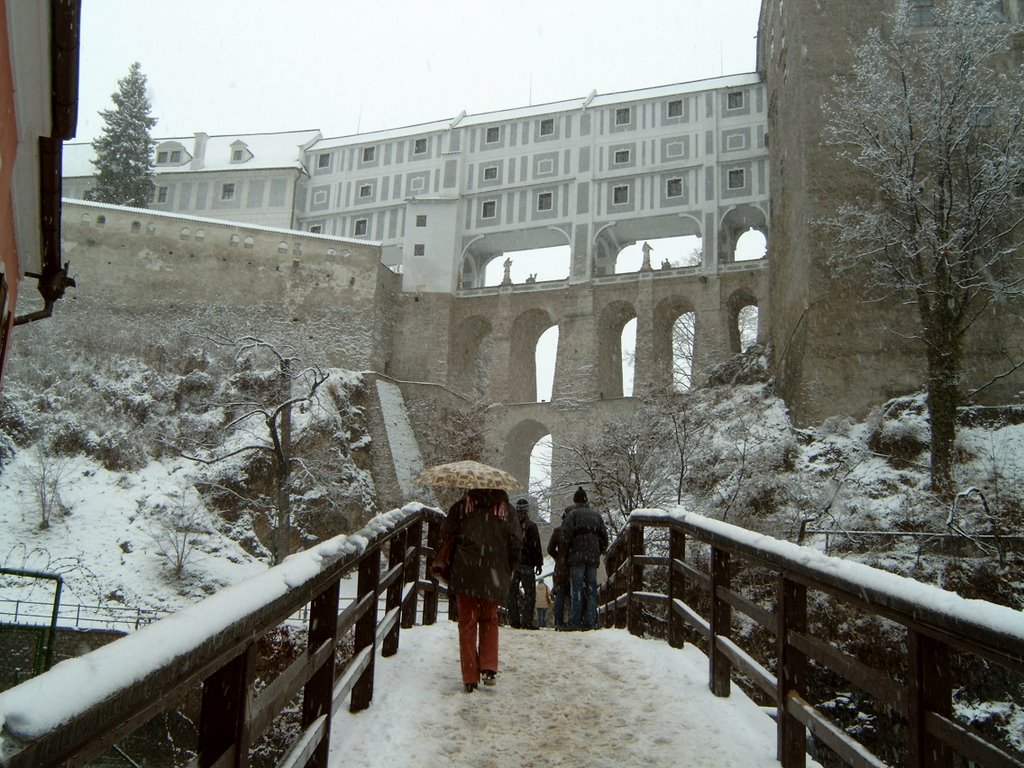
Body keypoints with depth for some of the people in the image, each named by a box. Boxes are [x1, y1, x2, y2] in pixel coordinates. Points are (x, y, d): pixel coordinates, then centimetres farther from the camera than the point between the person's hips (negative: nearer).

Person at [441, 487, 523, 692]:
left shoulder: (462, 506, 0)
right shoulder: (506, 510, 2)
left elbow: (446, 534, 1)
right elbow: (516, 545, 1)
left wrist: (450, 565, 17)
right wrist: (507, 572, 14)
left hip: (465, 574, -1)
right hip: (494, 577, 1)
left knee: (467, 624, 8)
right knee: (489, 621, 19)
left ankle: (470, 677, 6)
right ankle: (488, 668, 6)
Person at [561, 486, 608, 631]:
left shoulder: (572, 514, -2)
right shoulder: (596, 515, 14)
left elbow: (566, 535, -12)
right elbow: (604, 537, 14)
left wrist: (568, 550, 2)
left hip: (577, 557, -4)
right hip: (593, 558, 4)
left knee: (577, 590, -4)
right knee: (591, 589, 6)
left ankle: (575, 622, -7)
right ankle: (591, 622, 4)